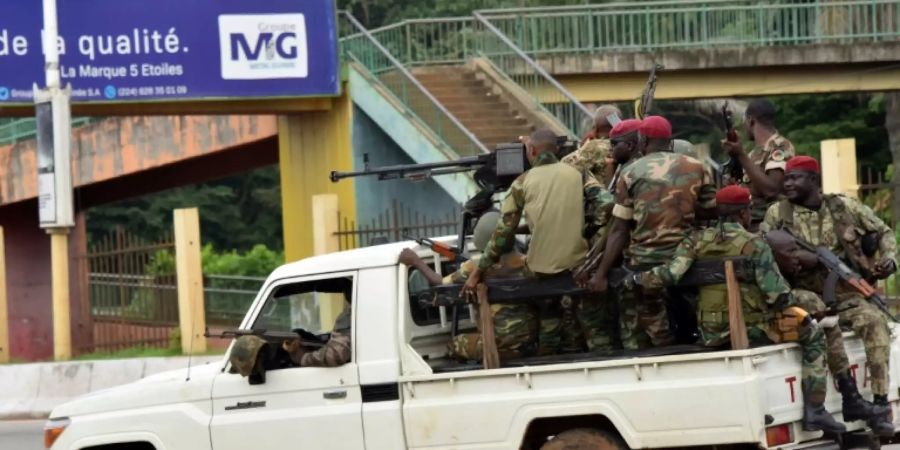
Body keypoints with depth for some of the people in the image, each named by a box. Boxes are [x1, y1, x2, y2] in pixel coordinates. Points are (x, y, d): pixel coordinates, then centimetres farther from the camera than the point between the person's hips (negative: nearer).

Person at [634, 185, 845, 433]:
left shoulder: (697, 241, 1)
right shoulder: (754, 244, -11)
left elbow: (671, 274, -11)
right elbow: (776, 294, -16)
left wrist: (638, 278, 5)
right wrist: (790, 302, 6)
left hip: (711, 333, 6)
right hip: (753, 329, -6)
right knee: (812, 333, 15)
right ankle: (815, 410, 10)